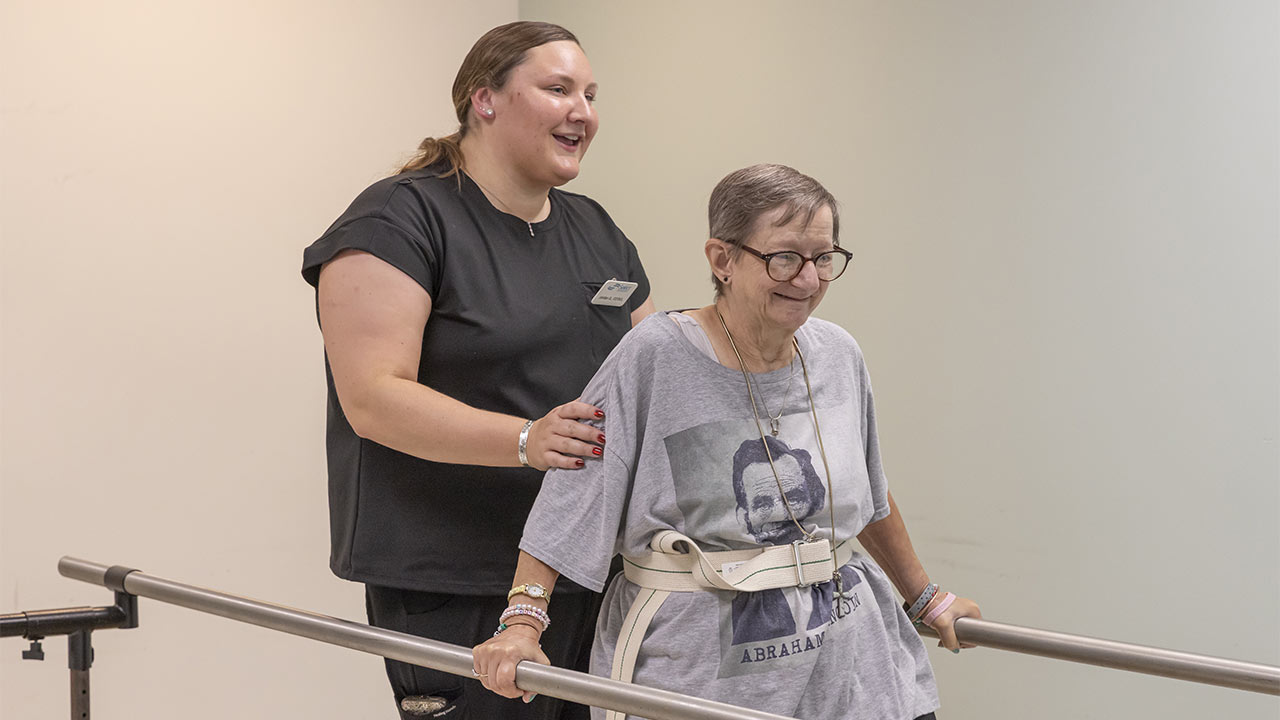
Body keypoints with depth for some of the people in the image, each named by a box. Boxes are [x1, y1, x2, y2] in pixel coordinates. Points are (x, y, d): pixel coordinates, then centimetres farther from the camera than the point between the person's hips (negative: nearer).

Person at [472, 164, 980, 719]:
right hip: (696, 669, -5)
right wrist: (523, 619, -22)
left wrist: (925, 597, 29)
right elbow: (567, 505, -13)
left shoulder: (838, 357, 6)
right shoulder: (656, 355, -11)